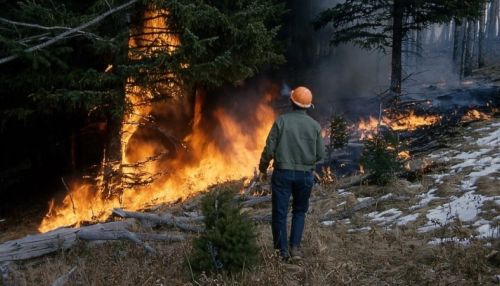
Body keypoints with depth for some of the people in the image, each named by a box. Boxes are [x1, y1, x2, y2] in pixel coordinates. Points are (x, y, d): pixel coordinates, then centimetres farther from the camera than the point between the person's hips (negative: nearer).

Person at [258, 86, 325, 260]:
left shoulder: (281, 121, -6)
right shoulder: (315, 125, 0)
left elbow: (269, 148, -8)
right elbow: (320, 154, 2)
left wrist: (263, 169, 5)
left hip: (283, 173, -2)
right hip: (305, 175, 2)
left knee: (280, 213, 7)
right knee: (299, 211, 19)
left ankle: (282, 251, 9)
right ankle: (295, 247, 11)